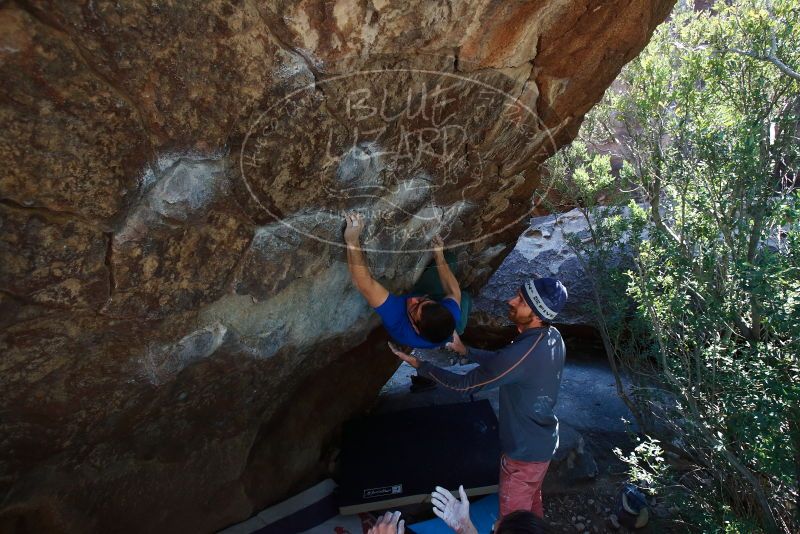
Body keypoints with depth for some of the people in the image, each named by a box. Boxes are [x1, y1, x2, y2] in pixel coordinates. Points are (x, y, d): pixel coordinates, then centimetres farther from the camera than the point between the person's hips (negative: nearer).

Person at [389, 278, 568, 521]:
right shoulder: (552, 336, -8)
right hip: (543, 440, 8)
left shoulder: (523, 353, -36)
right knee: (532, 504, 31)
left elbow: (466, 384, -24)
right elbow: (504, 360, 9)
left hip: (524, 451, -8)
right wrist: (465, 350, 6)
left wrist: (418, 364, -15)